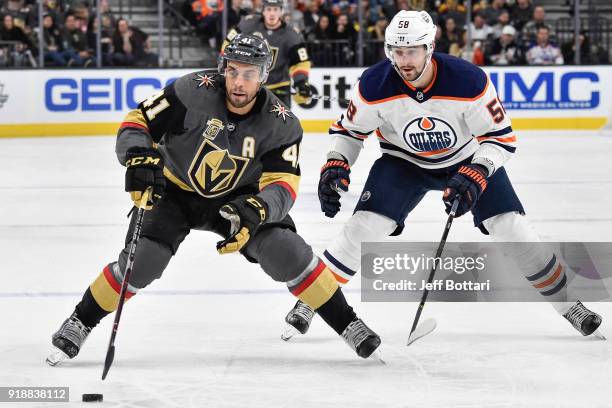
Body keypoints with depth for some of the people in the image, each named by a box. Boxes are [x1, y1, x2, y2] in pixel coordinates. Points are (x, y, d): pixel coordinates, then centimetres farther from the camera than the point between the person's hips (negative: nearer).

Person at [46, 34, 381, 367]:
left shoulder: (280, 124, -20)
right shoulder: (193, 92, -27)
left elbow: (282, 184, -22)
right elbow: (137, 122, -20)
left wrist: (255, 212, -42)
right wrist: (138, 159, -40)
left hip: (237, 197, 1)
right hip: (176, 191, -1)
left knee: (285, 252, -17)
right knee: (142, 261, -18)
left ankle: (346, 322, -1)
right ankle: (78, 324, 2)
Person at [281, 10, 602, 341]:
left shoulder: (469, 80, -31)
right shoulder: (375, 85, -25)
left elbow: (501, 137, -23)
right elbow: (349, 129, -7)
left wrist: (474, 177, -36)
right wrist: (335, 165, -23)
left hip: (466, 159, 0)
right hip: (403, 162, 1)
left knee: (511, 226, -11)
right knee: (365, 225, -18)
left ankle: (565, 301, 7)